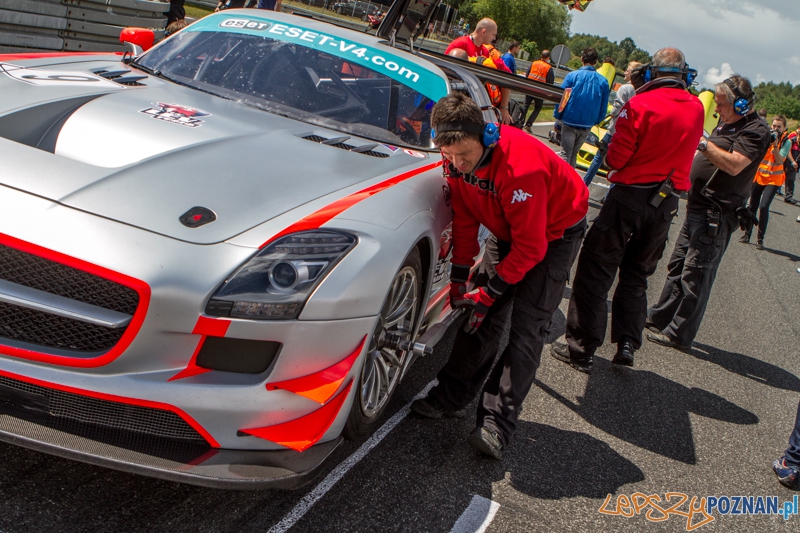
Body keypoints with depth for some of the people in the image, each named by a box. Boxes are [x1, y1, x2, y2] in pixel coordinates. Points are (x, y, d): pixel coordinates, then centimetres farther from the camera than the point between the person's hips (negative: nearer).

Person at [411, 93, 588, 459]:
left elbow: (531, 246, -31)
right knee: (485, 317, 3)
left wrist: (490, 292, -25)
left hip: (556, 232, -6)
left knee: (526, 327, -13)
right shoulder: (457, 160, -16)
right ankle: (452, 396, 13)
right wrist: (459, 277, -6)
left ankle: (497, 423, -13)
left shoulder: (521, 167, -39)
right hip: (509, 230, 7)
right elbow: (464, 219, -4)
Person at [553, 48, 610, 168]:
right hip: (587, 125, 3)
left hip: (570, 122, -3)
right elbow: (603, 107, 4)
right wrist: (595, 121, 16)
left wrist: (557, 116, 2)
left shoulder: (572, 75, -7)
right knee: (573, 154, 16)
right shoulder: (603, 81, 1)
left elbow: (562, 98, -8)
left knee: (565, 154, -1)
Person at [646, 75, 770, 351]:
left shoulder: (756, 130, -14)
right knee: (678, 266, 17)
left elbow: (734, 165, -27)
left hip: (717, 215, -10)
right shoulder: (726, 124, 15)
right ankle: (661, 316, 28)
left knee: (695, 275, -4)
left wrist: (702, 142, -24)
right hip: (699, 207, 10)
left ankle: (679, 334, 4)